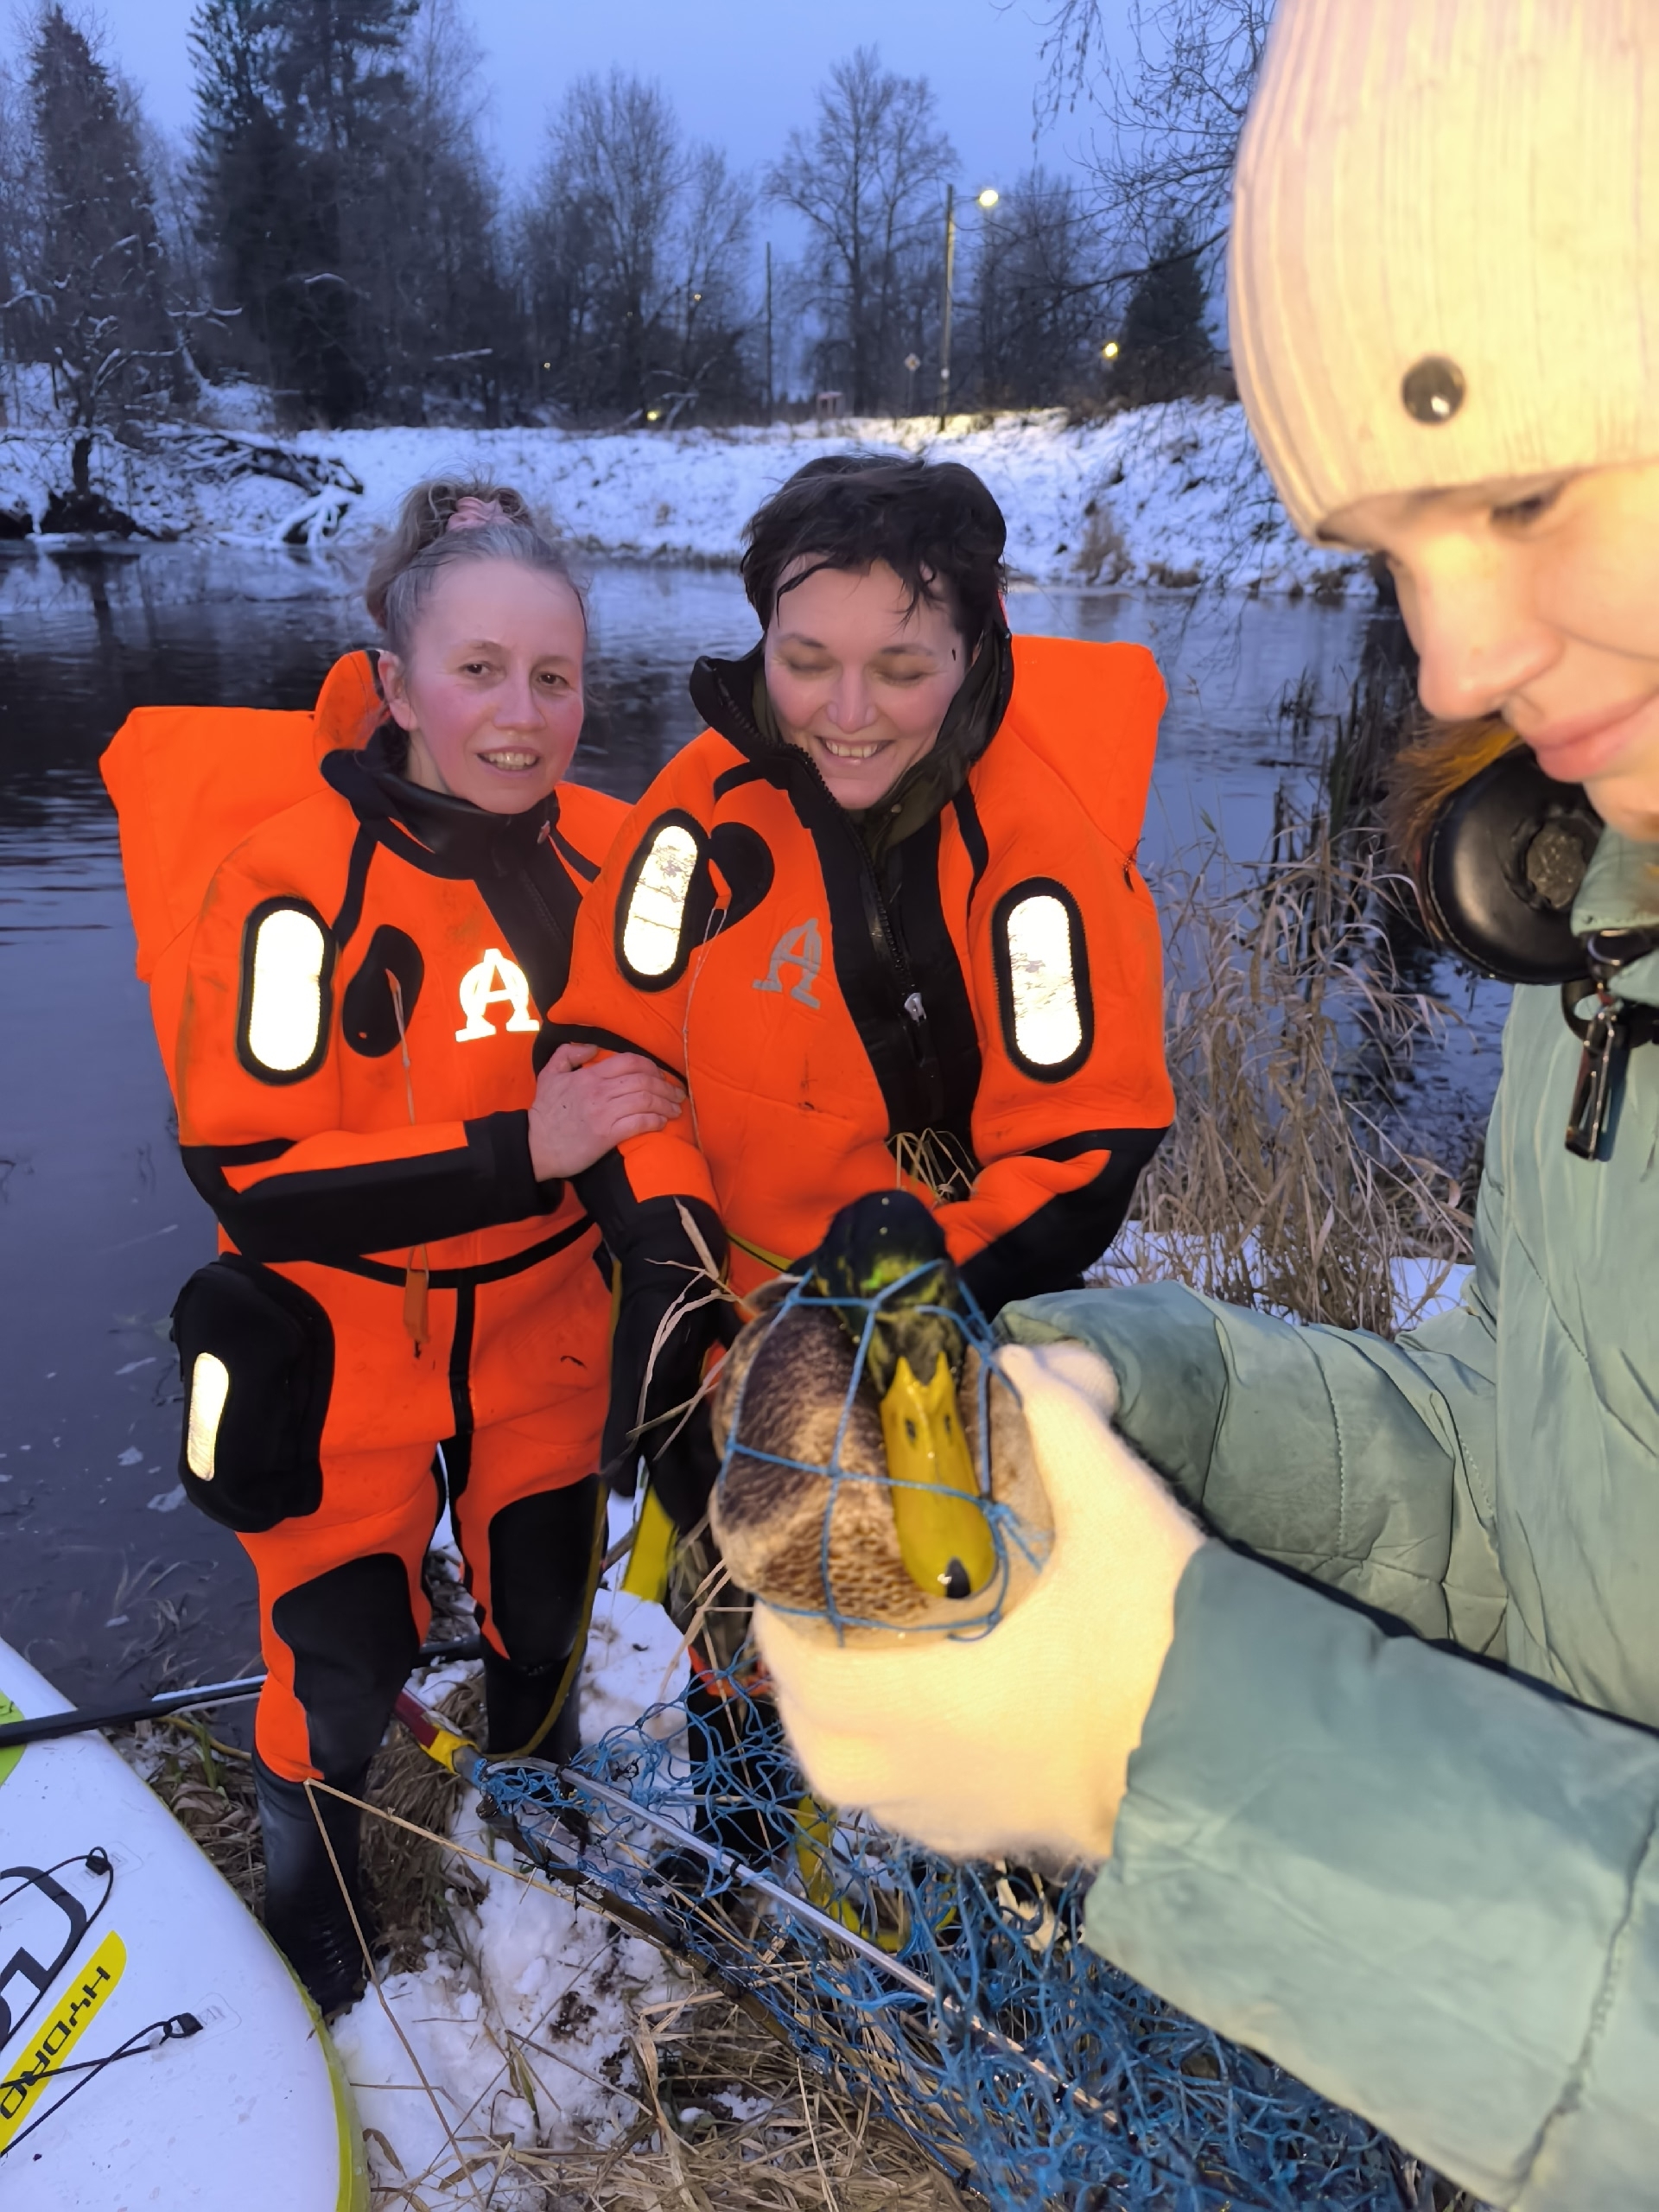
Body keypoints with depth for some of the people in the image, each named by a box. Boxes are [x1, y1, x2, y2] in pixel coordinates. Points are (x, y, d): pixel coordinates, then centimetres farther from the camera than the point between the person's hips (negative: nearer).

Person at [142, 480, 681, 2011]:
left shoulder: (608, 851, -7)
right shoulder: (299, 882, -22)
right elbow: (251, 1181, -23)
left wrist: (634, 1114, -11)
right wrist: (523, 1151, -30)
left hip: (543, 1324, 4)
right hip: (345, 1347, -4)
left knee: (547, 1614, 22)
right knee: (343, 1664, 8)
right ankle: (309, 1912, 44)